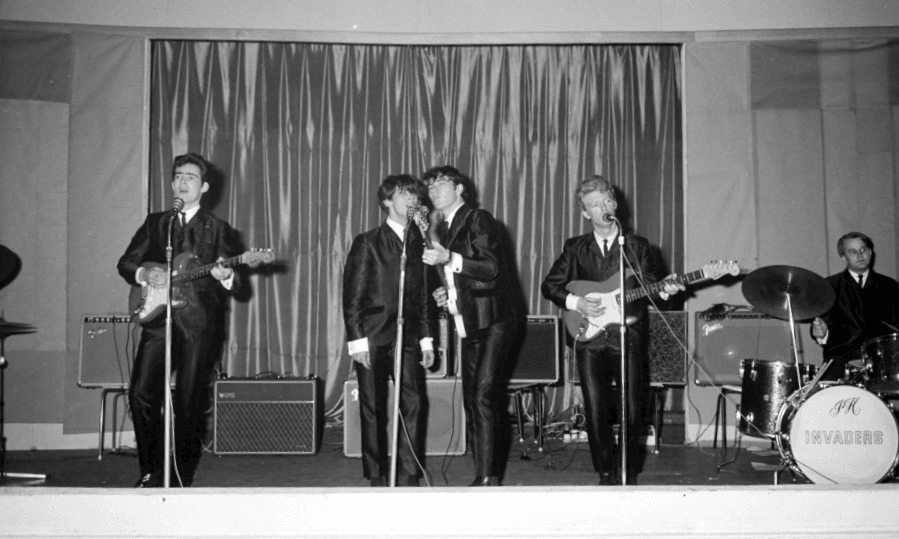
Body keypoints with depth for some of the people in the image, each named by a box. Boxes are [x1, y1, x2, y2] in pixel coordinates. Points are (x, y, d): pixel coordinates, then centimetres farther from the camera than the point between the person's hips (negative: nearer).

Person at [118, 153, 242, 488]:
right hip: (158, 319, 3)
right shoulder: (154, 223, 16)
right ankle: (151, 471, 11)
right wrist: (144, 274, -5)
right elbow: (126, 262, 17)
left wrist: (225, 276, -20)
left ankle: (181, 479, 12)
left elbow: (234, 283, 4)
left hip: (199, 324, -2)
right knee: (141, 394, -7)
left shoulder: (219, 230, 8)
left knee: (189, 403, -2)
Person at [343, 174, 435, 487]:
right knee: (373, 409, 2)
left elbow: (422, 296, 15)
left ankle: (408, 476, 5)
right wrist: (357, 339, -10)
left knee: (413, 404, -4)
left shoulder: (418, 244, 12)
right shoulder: (368, 242, 0)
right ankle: (377, 478, 13)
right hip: (373, 338, -3)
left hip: (408, 338, 3)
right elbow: (352, 294, -3)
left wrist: (426, 339, 10)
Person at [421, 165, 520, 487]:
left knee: (483, 395, -15)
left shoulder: (479, 219, -5)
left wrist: (450, 259, -26)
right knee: (471, 400, 7)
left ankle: (487, 477, -11)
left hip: (493, 321, -8)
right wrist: (445, 292, 9)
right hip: (468, 326, 8)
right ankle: (484, 474, 14)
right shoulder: (441, 230, 17)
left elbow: (492, 267, -17)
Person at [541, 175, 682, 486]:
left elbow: (647, 288, 8)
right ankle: (607, 474, 13)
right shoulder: (575, 248, 10)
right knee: (596, 412, -6)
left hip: (628, 338, 0)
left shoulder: (638, 246, 9)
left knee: (632, 411, -3)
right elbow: (549, 285, 10)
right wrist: (575, 302, -5)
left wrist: (663, 290, -13)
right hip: (590, 338, 0)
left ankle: (628, 474, 17)